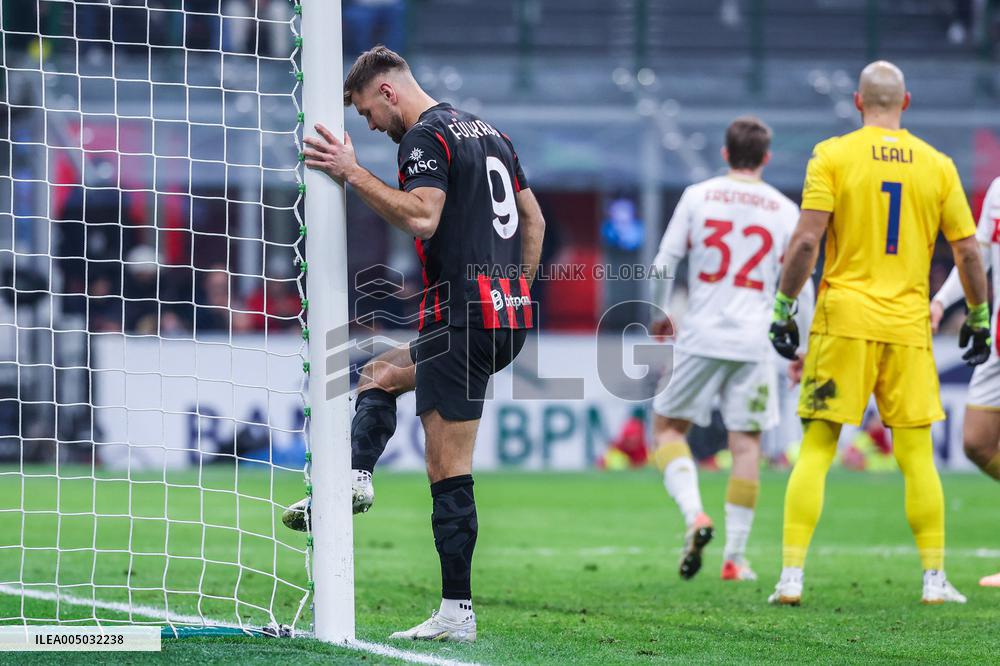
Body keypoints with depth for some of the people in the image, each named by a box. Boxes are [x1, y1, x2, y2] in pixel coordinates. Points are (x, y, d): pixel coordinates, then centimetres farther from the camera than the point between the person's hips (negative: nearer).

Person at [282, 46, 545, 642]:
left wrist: (353, 173, -20)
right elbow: (534, 219, 22)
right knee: (381, 374, 27)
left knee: (449, 472, -6)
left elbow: (421, 216, -26)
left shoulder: (426, 136, -10)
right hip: (509, 319, 9)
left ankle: (458, 613, -6)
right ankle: (356, 477, 7)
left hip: (462, 319, -9)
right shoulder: (489, 132, 18)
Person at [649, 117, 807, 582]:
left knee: (668, 427, 11)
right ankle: (735, 557, 6)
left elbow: (664, 263, 1)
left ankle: (694, 514, -14)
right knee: (746, 443, 6)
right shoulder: (784, 210, 4)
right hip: (754, 341, 1)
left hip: (701, 335, -1)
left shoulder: (698, 196, 2)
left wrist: (660, 315, 18)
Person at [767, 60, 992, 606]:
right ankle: (934, 579, 8)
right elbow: (967, 251, 7)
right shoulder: (937, 165, 5)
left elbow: (806, 240, -9)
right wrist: (979, 317, 17)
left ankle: (791, 576, -4)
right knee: (916, 455, 8)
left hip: (843, 319, -1)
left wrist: (783, 309, -3)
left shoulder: (832, 156, -2)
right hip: (908, 324, 2)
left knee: (816, 450, 1)